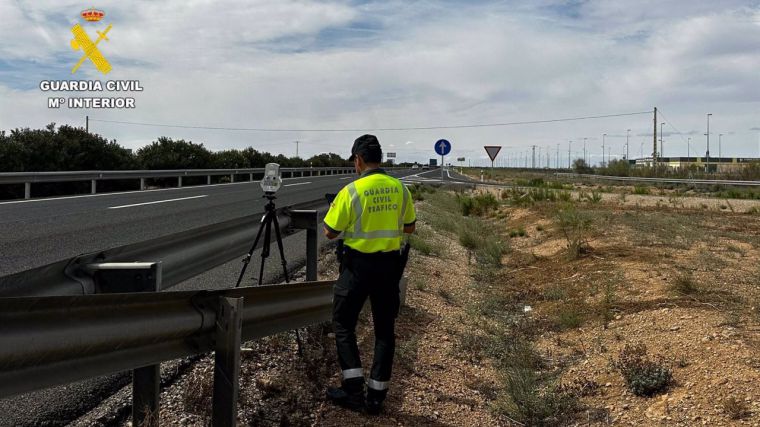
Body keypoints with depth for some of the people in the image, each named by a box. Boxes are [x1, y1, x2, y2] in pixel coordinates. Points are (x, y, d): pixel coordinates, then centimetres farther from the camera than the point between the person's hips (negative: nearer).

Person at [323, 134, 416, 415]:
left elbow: (330, 233, -7)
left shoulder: (352, 191, -13)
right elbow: (409, 228, 10)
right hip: (389, 264, 4)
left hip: (358, 264, -4)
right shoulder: (400, 188, 0)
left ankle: (353, 389, 6)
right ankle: (376, 395, 16)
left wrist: (335, 212, 12)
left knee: (343, 324, 11)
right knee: (384, 329, 12)